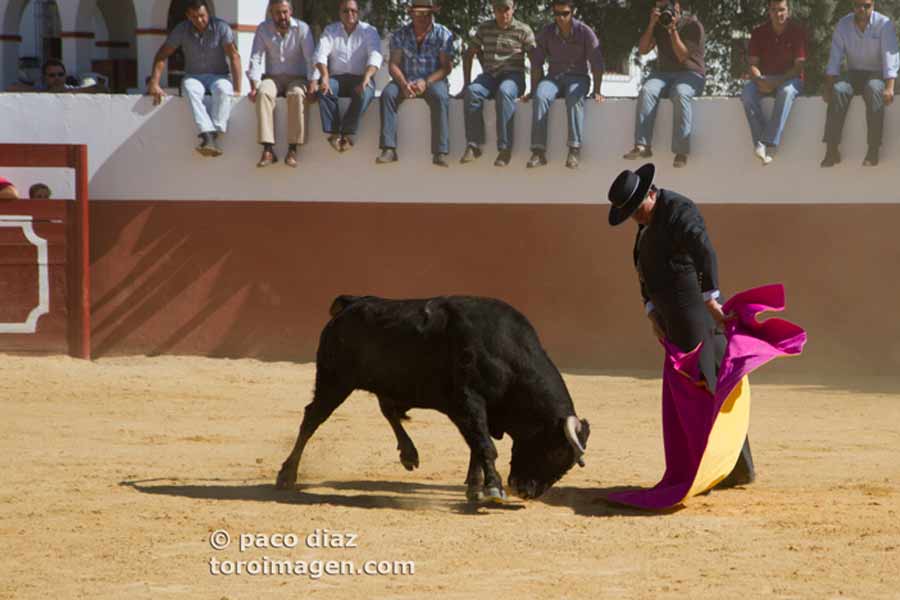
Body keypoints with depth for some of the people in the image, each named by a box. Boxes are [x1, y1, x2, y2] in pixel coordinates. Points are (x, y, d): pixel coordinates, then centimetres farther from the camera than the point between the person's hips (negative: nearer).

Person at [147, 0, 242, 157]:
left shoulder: (221, 27, -9)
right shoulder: (182, 30, -3)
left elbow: (234, 56, -12)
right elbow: (162, 55, -1)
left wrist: (237, 89, -19)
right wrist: (154, 84, -11)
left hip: (218, 76, -1)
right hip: (194, 76, 1)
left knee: (223, 89, -38)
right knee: (190, 89, -36)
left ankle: (216, 136, -44)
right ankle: (207, 135, -51)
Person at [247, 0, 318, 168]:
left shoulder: (302, 28, -5)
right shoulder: (263, 29, 0)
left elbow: (311, 58, -10)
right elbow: (256, 59, -6)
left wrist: (313, 82, -24)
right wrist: (254, 86, -18)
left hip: (296, 77, -1)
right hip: (272, 77, 1)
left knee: (296, 94, -36)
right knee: (263, 93, -33)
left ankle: (292, 149, -33)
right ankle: (268, 149, -38)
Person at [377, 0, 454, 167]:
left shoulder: (443, 34, -2)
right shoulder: (400, 35, 4)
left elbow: (446, 67, -7)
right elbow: (393, 64, -2)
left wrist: (426, 82, -24)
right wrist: (403, 84, -22)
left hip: (433, 79, -2)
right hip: (406, 80, 2)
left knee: (440, 97, -36)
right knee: (387, 93, -28)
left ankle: (440, 153, -37)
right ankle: (389, 149, -31)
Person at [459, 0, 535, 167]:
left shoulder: (523, 31, 3)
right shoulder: (484, 28, 12)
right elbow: (468, 55, 19)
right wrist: (466, 82, 10)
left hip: (513, 75, -3)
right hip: (489, 75, 3)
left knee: (504, 92, -39)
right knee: (472, 92, -31)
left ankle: (505, 148, -37)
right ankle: (474, 145, -28)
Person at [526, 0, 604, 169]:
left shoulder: (584, 32, -2)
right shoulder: (546, 33, 5)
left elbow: (597, 62, -1)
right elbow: (537, 63, 7)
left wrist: (596, 91, -8)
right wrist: (533, 90, -1)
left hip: (577, 77, -2)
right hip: (554, 77, 2)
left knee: (574, 97, -37)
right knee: (541, 96, -32)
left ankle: (574, 150, -41)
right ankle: (538, 151, -37)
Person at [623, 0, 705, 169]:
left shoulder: (693, 25, -3)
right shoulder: (658, 26, 12)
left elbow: (682, 56, -12)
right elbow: (642, 50, 1)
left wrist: (673, 30, -17)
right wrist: (652, 24, -8)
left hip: (690, 74, -4)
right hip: (664, 73, 4)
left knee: (680, 93, -39)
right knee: (647, 91, -30)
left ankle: (681, 152, -40)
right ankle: (642, 145, -38)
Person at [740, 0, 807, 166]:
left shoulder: (797, 31, -4)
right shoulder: (759, 33, 4)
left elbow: (798, 66, -9)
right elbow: (753, 64, 1)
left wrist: (778, 81, -23)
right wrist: (760, 81, -21)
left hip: (789, 79, -3)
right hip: (764, 78, 3)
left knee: (786, 91, -39)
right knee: (747, 93, -30)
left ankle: (768, 143, -44)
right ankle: (759, 142, -34)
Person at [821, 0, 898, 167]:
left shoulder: (884, 24, -9)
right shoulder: (843, 25, 0)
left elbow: (890, 56, -16)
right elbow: (835, 57, -2)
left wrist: (889, 88, -28)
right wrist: (828, 86, -13)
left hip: (877, 74, -3)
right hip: (854, 74, 3)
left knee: (874, 90, -37)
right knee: (838, 91, -30)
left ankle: (873, 151, -38)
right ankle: (832, 150, -33)